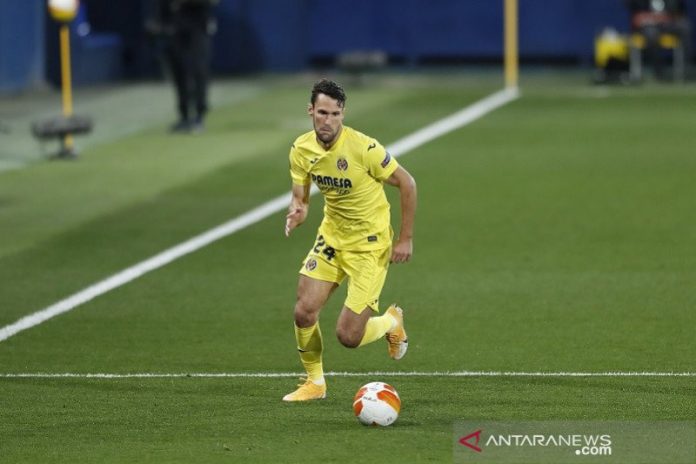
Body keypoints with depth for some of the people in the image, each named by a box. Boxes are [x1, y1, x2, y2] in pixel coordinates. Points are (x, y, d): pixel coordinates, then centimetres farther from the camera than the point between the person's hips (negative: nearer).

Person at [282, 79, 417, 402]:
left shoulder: (363, 148, -23)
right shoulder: (301, 150, -6)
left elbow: (407, 184, -13)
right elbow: (300, 197, 3)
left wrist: (406, 239, -10)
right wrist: (297, 212, -22)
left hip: (370, 244, -5)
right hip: (332, 236, 5)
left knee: (348, 336, -8)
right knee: (304, 313, -8)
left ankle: (391, 321, 26)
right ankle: (315, 382, 17)